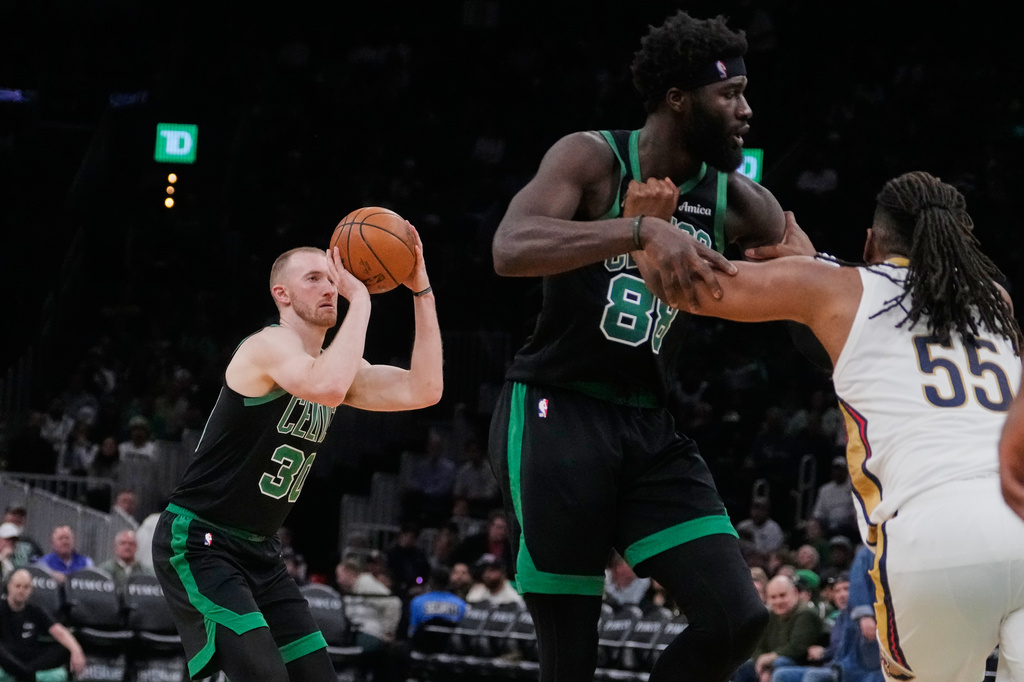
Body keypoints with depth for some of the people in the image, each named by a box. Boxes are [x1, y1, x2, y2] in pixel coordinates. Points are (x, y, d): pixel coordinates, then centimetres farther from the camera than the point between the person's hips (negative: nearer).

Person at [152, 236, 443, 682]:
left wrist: (422, 291, -7)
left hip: (258, 551, 10)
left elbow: (423, 391, -3)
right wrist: (360, 298, -28)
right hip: (197, 544, -9)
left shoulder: (337, 366, 11)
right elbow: (327, 388, -38)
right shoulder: (272, 345, -16)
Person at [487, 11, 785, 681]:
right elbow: (511, 249, -27)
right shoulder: (593, 158, -9)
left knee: (737, 618, -9)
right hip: (556, 417, -5)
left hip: (652, 430, 6)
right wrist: (641, 229, -38)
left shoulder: (737, 202, 6)